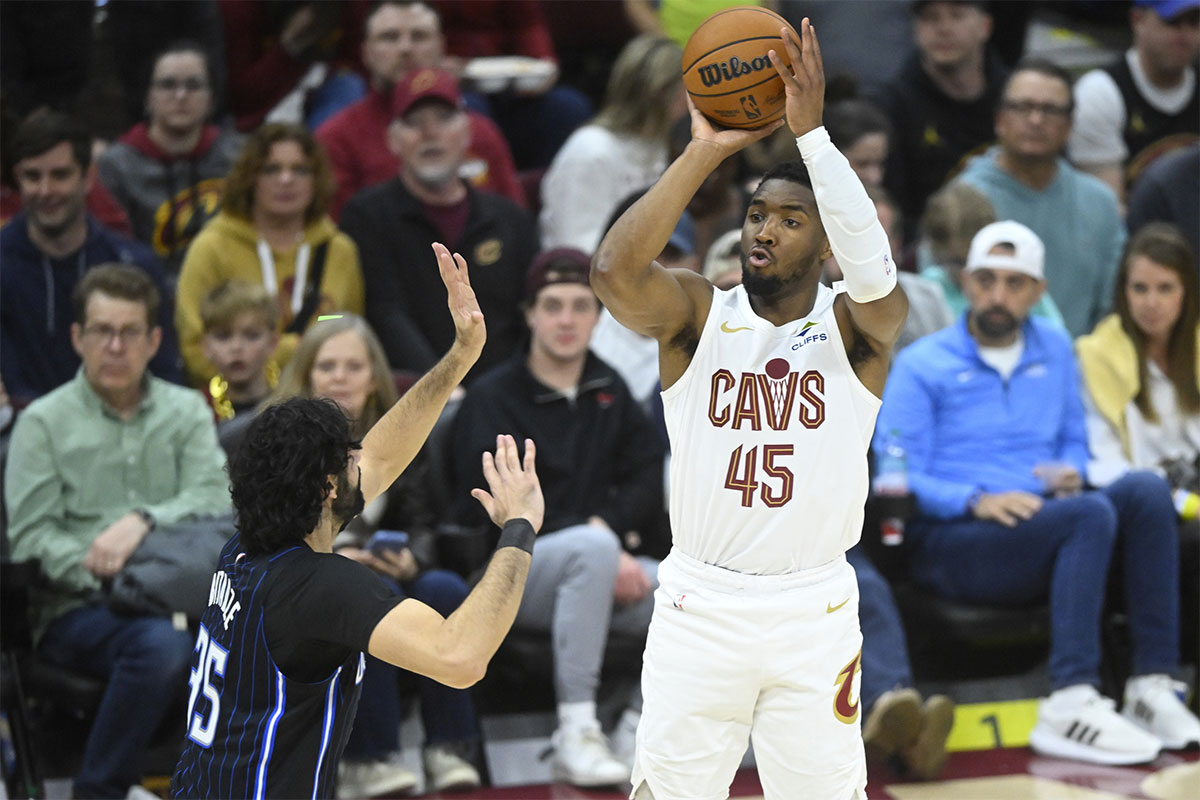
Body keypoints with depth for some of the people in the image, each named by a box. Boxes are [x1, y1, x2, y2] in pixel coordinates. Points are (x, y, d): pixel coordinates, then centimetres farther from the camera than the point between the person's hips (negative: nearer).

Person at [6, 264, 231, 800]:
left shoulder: (187, 411, 19)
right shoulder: (44, 423, 10)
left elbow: (214, 499, 2)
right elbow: (31, 535, -1)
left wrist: (143, 521, -16)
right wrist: (97, 570, -18)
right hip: (76, 609, -3)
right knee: (161, 644, -37)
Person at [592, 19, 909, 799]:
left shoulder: (856, 326, -3)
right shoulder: (699, 314, -2)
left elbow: (877, 273, -28)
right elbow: (614, 270, -23)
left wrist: (811, 129, -31)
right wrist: (705, 151, -24)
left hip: (814, 611, 0)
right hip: (700, 605, 0)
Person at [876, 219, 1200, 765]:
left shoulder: (1054, 351, 22)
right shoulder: (921, 366, 5)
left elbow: (1075, 441, 27)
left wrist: (1071, 473, 2)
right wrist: (977, 501, -21)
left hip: (1044, 528, 5)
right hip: (950, 545, -5)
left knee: (1144, 489, -24)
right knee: (1091, 514, -32)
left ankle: (1152, 686, -30)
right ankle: (1070, 706, -43)